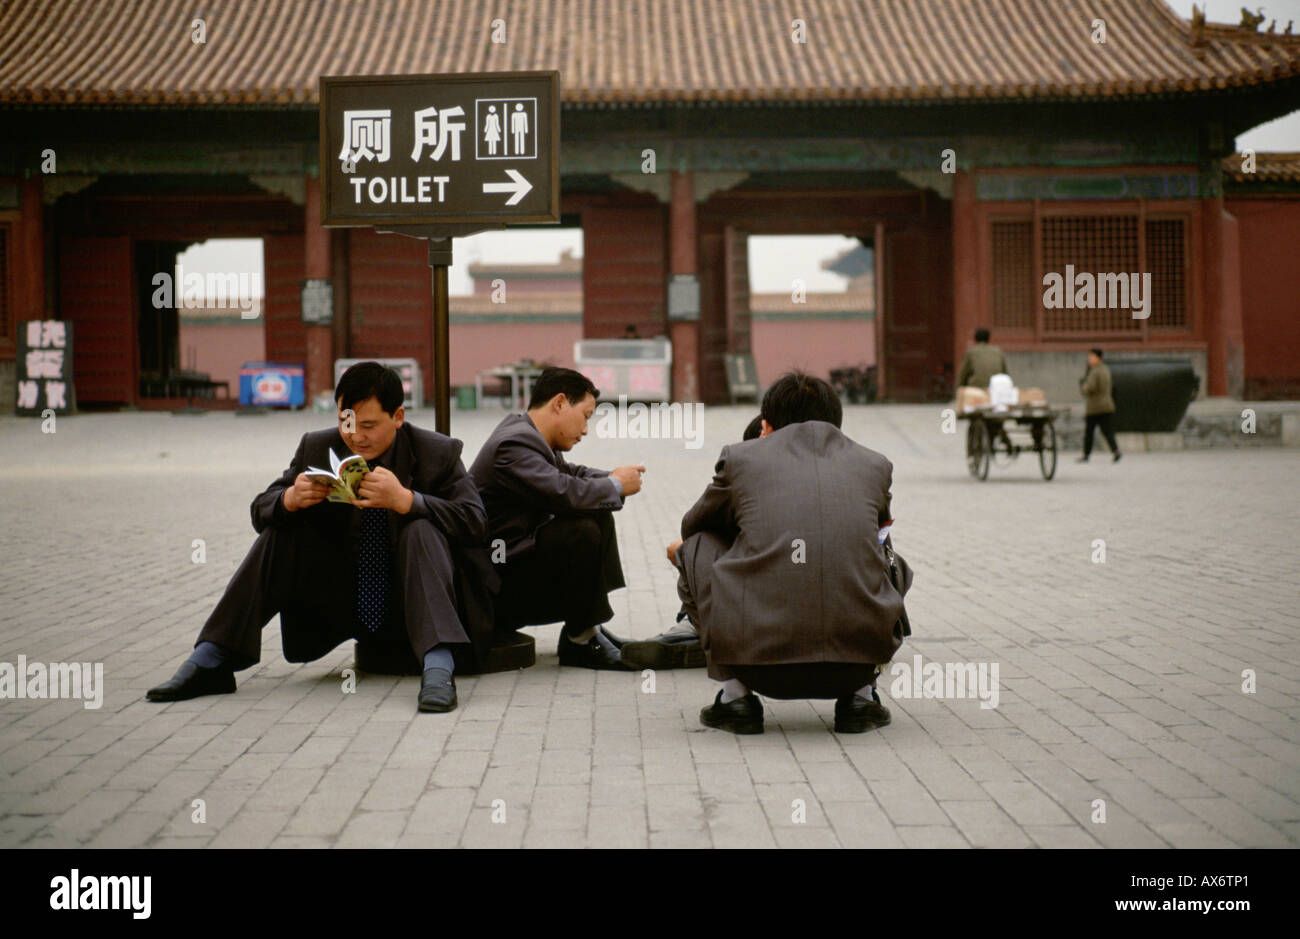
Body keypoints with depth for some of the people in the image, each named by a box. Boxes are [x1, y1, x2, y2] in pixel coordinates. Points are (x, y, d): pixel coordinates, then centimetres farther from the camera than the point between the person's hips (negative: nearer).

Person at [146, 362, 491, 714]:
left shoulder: (439, 453, -8)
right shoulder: (317, 447, 0)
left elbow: (474, 522, -20)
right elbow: (261, 512, 0)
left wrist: (404, 500, -36)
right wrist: (291, 498, -26)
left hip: (405, 605, -3)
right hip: (342, 604, 3)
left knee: (421, 528, -29)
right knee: (280, 530, -13)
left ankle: (437, 667, -43)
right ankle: (210, 661, -15)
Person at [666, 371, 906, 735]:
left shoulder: (740, 456, 12)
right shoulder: (876, 465, 17)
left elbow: (693, 527, 31)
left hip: (758, 658, -2)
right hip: (859, 656, 2)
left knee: (696, 546, 24)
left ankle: (735, 694, 15)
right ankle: (860, 695, 17)